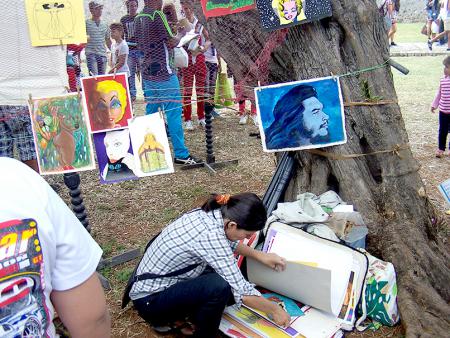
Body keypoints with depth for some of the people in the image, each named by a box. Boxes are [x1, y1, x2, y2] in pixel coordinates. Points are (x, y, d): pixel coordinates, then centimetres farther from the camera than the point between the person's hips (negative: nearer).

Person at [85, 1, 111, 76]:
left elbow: (108, 40, 22)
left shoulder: (104, 24, 16)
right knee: (94, 76, -16)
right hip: (91, 54, -5)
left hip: (102, 54, 5)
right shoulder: (86, 23, 1)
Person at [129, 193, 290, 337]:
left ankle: (176, 318, 14)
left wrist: (260, 255, 11)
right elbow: (241, 292, -28)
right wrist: (274, 309, -12)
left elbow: (229, 242, 17)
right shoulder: (209, 235, -31)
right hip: (150, 302, -9)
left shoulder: (209, 214, -7)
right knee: (220, 286, -27)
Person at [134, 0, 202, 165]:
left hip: (147, 73, 8)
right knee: (173, 112, -5)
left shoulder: (138, 18, 13)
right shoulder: (158, 15, -11)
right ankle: (181, 154, -3)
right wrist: (182, 33, 5)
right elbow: (171, 43, -12)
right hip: (163, 73, -8)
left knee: (151, 112, 13)